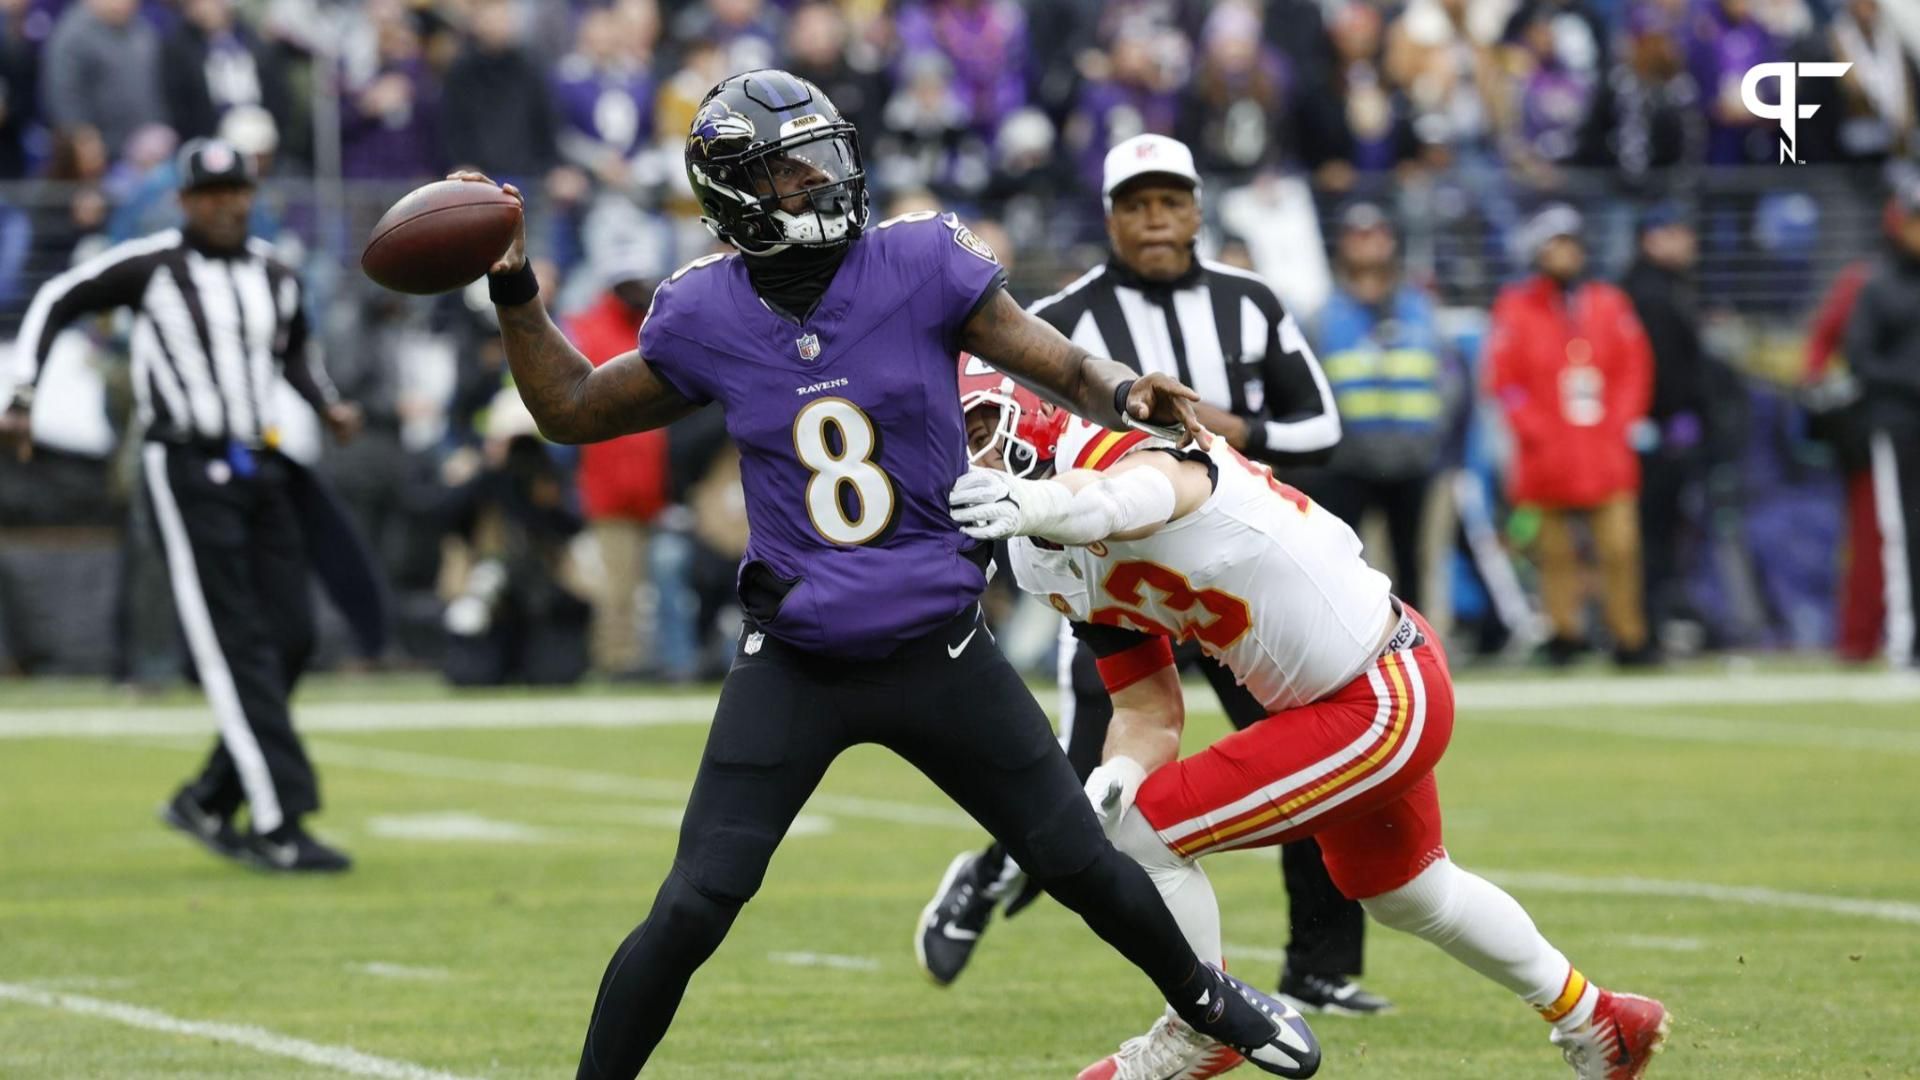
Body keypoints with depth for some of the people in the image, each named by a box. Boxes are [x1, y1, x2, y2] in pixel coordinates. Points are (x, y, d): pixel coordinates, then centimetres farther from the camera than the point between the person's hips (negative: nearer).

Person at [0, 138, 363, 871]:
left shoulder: (274, 277, 13)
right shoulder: (150, 266, -3)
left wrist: (329, 407, 16)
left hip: (264, 472, 6)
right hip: (188, 472, -6)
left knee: (291, 638, 1)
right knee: (237, 647, -11)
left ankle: (208, 801, 15)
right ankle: (278, 826, -14)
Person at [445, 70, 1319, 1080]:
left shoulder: (919, 265, -9)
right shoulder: (706, 317, -5)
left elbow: (1065, 369, -6)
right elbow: (573, 409, 11)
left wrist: (1127, 393, -27)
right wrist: (515, 293, 0)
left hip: (938, 652, 0)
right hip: (795, 664, 0)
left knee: (1081, 866, 9)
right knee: (691, 911, -11)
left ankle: (1202, 995, 38)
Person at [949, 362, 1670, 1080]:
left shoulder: (1120, 447, -25)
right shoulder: (1070, 576, 3)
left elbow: (1135, 497, -52)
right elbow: (1149, 716, 4)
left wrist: (1030, 502, -74)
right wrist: (1111, 783, -19)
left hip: (1381, 708, -10)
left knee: (1144, 834, -12)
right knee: (1405, 894, 31)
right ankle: (1594, 1022, 54)